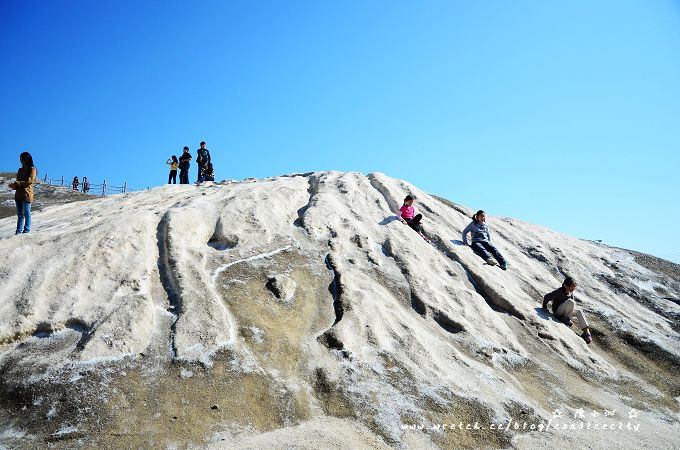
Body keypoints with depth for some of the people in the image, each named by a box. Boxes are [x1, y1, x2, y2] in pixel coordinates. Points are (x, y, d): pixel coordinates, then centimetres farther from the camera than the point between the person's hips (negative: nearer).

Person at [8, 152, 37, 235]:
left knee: (26, 213, -5)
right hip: (18, 194, 7)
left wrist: (16, 183, -15)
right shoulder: (21, 170, 19)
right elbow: (18, 182, 19)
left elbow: (30, 181, -13)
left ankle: (26, 230, -2)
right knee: (20, 214, 7)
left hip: (27, 194, -7)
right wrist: (14, 185, -3)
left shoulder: (32, 169, -1)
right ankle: (19, 231, 8)